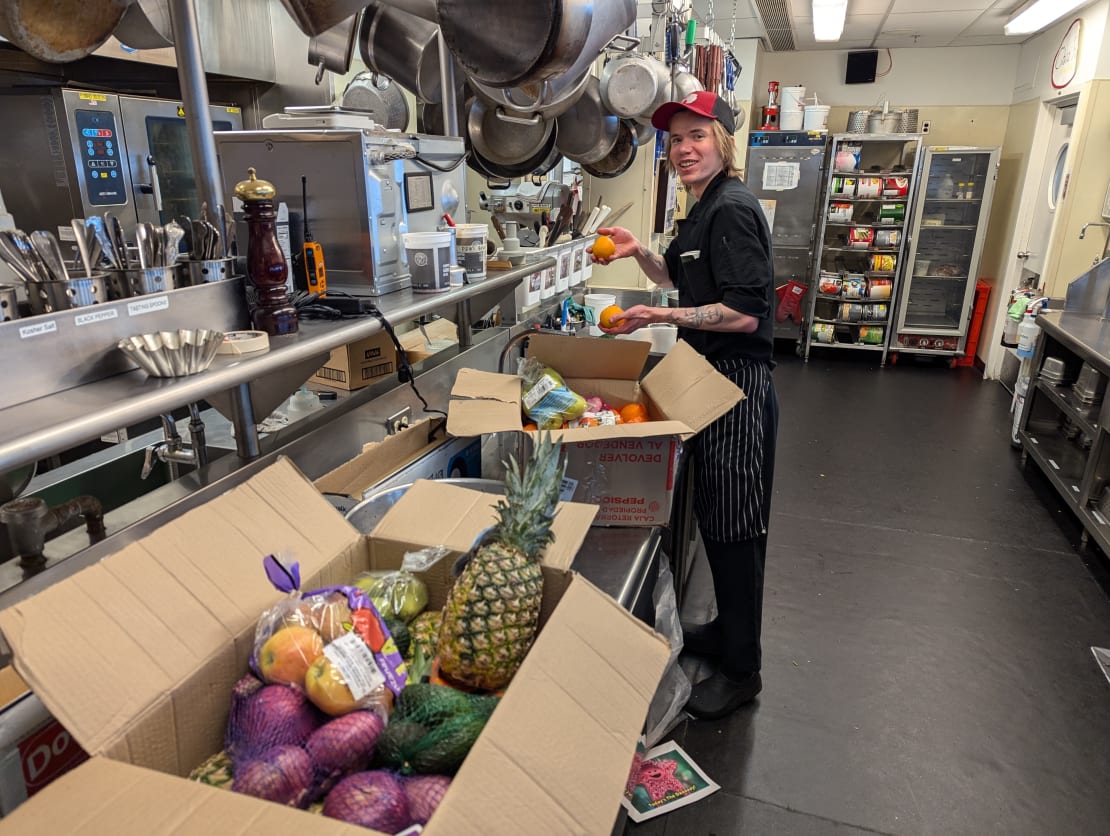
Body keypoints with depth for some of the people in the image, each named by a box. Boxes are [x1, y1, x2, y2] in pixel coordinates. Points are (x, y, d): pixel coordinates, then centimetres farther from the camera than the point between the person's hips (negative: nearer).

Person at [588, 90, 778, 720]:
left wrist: (661, 317, -21)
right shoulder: (706, 209, 16)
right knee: (715, 516, 19)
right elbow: (682, 278, 28)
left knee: (735, 528, 0)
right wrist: (638, 252, 12)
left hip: (738, 386, -10)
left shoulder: (733, 209, -16)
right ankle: (727, 629, 37)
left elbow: (745, 313, -22)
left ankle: (743, 670, 17)